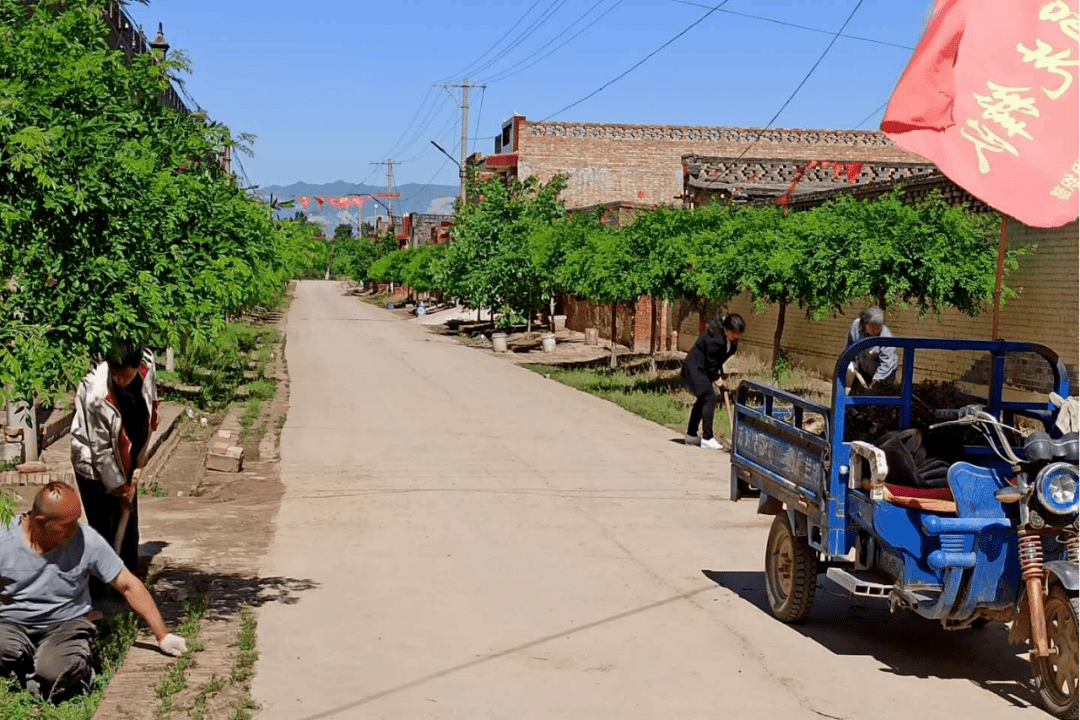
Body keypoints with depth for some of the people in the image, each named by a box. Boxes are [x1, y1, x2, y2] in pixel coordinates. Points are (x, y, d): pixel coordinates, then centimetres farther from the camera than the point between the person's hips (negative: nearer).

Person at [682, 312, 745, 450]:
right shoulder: (715, 339, -31)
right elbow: (711, 365, -22)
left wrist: (720, 371, 8)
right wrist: (719, 381, -12)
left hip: (703, 367, 10)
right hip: (695, 367, -10)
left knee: (702, 399, 17)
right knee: (709, 398, -16)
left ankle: (691, 435, 29)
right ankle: (707, 438, -13)